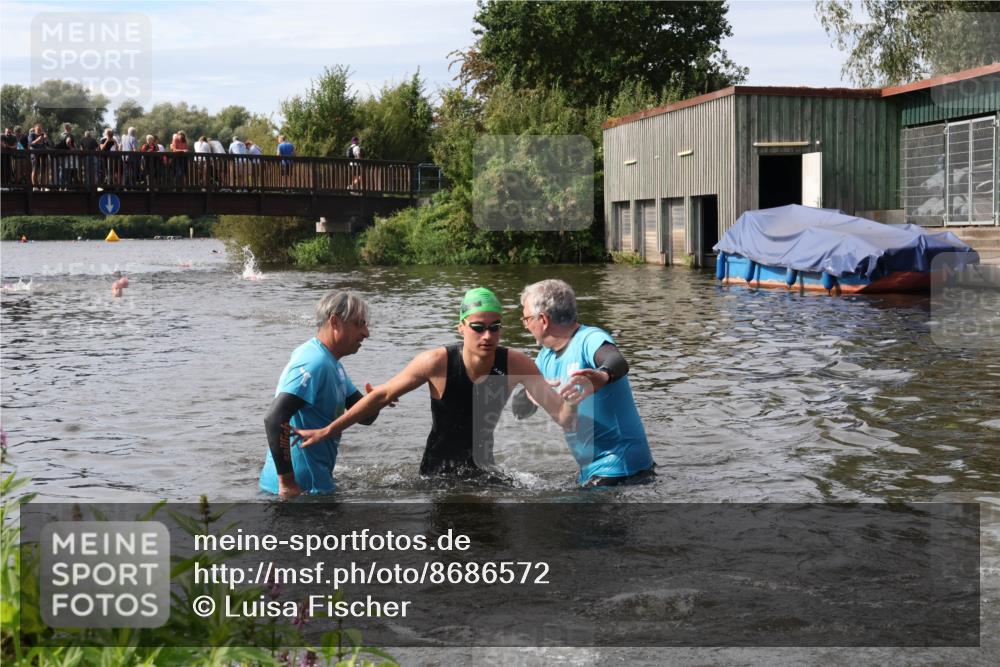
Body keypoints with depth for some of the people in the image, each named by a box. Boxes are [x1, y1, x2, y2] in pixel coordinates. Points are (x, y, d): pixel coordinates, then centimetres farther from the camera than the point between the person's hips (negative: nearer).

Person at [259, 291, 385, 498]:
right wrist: (287, 483, -29)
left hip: (313, 481, 10)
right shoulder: (314, 363, -21)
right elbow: (274, 419, -32)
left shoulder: (331, 362, 12)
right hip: (301, 487, -10)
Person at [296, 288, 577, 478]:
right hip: (437, 472, -2)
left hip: (483, 469, 3)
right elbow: (382, 395, -11)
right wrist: (327, 431, -10)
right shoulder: (438, 362, -21)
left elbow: (561, 415, -14)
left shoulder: (515, 364, -15)